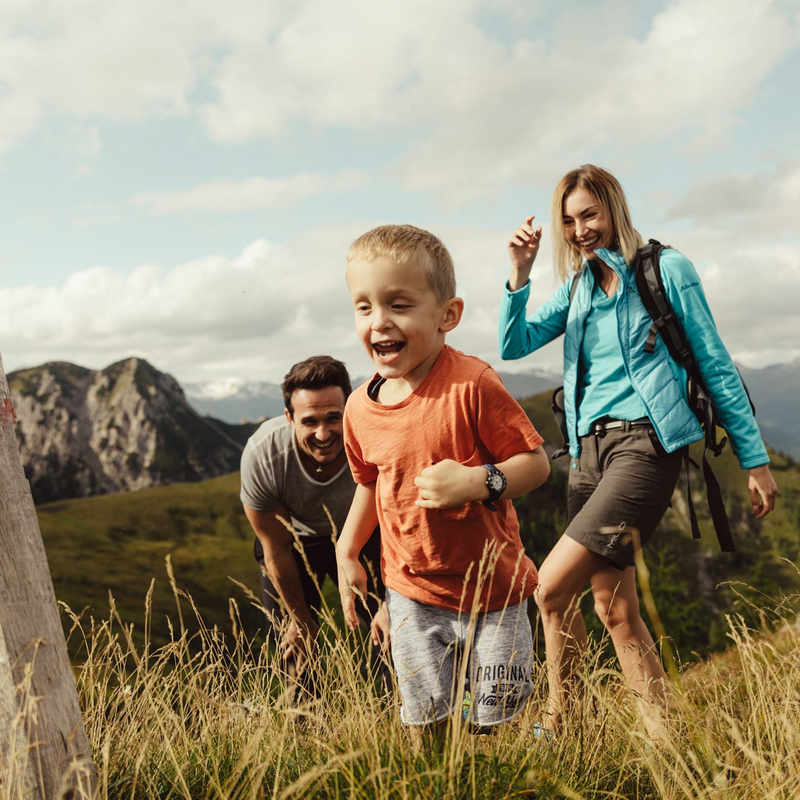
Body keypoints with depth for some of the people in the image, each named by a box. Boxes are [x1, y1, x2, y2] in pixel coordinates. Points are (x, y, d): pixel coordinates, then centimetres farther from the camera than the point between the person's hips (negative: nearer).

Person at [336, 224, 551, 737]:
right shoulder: (360, 409, -3)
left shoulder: (471, 385, -21)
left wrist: (476, 482, -33)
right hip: (413, 593, 4)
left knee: (496, 715, 11)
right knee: (424, 719, 10)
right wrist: (347, 552, 11)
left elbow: (536, 463, -17)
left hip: (493, 587, -3)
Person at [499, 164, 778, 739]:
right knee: (615, 610, 6)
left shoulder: (665, 269, 1)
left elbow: (715, 365, 1)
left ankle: (555, 728, 4)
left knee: (553, 587, -15)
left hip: (646, 442, -7)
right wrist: (521, 272, -4)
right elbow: (513, 344, 8)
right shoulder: (579, 287, 17)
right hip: (591, 449, 7)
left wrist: (754, 459, 0)